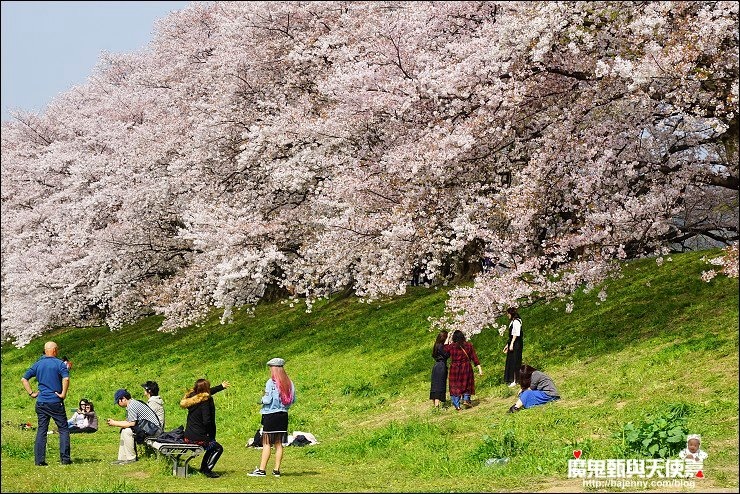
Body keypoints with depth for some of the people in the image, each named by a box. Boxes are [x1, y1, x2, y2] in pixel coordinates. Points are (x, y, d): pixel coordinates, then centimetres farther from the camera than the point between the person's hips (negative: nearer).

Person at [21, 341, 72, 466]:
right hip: (56, 402, -4)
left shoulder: (37, 364, 9)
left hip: (41, 403, 4)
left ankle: (39, 460, 4)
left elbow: (24, 379, 8)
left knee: (41, 430, 7)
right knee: (63, 429, 5)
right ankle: (65, 458, 1)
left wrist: (31, 393, 9)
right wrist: (63, 394, -12)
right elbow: (66, 378, -22)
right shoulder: (59, 364, -7)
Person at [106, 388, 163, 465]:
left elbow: (131, 423, -20)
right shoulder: (133, 403, 15)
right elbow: (129, 422, 15)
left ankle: (131, 458, -11)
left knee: (127, 431, -18)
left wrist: (115, 423, -11)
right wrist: (114, 422, 10)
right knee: (124, 430, 13)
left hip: (152, 429, -11)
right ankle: (122, 458, 12)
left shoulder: (132, 406, -16)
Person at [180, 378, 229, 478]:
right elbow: (206, 421, -24)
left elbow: (209, 392, 25)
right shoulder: (205, 401, -18)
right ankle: (207, 470, 1)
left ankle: (203, 468, 32)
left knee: (212, 446, 30)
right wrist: (211, 435, -8)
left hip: (188, 437, 8)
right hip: (198, 438, -8)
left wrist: (221, 386, 37)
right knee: (218, 448, 11)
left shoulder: (192, 397, 6)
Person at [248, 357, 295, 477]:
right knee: (279, 443, 9)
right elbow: (293, 400, 10)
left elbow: (267, 400, -17)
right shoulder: (289, 383, 5)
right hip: (283, 415, 6)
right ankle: (277, 470, 9)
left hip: (270, 415, -6)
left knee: (266, 443, -3)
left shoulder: (271, 382, -13)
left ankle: (261, 470, -4)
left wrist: (262, 399, 4)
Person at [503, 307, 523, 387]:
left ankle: (515, 380, -5)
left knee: (514, 362, -8)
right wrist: (507, 345, 23)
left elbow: (516, 334, -18)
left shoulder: (516, 322, -13)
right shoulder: (512, 322, 16)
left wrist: (511, 344, -21)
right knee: (510, 362, 10)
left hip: (516, 344, -10)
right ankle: (511, 380, 14)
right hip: (512, 344, 10)